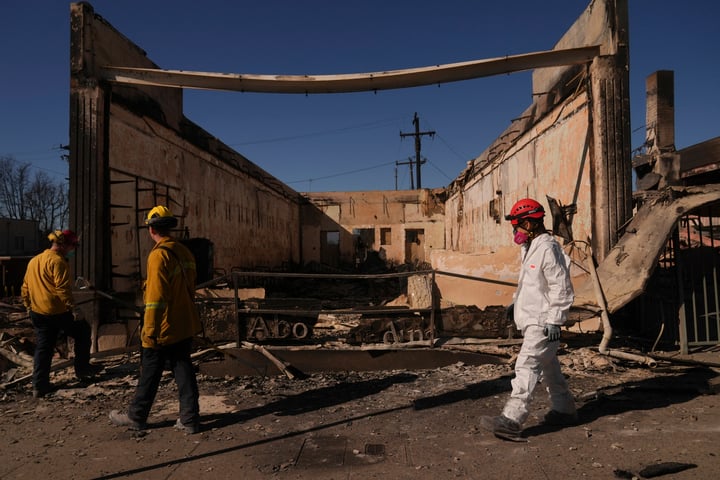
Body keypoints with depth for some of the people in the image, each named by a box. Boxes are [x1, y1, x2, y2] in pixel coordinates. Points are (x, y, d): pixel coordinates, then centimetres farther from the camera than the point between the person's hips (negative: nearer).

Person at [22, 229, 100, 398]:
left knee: (43, 348, 13)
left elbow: (25, 289, 19)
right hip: (58, 312, -8)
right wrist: (72, 307, -19)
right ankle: (82, 369, 18)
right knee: (82, 331, 12)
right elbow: (63, 288, -22)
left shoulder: (33, 261, 14)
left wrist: (29, 307, 25)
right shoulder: (58, 261, -14)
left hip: (37, 313, 8)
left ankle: (39, 386, 15)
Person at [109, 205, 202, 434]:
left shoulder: (159, 255, -17)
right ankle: (190, 419, 13)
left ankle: (136, 417, 25)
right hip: (186, 326, 7)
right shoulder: (184, 252, 7)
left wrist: (149, 331, -15)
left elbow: (156, 298, -20)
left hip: (164, 329, -7)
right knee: (184, 370, 10)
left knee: (149, 373, 9)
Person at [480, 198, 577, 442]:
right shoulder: (531, 248, 13)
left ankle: (512, 420, -15)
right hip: (532, 320, 11)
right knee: (548, 367, 20)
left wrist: (554, 321, -21)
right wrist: (515, 302, 16)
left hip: (542, 323, -11)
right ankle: (564, 410, 35)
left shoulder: (548, 249, -18)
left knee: (527, 367, -14)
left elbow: (561, 289, -20)